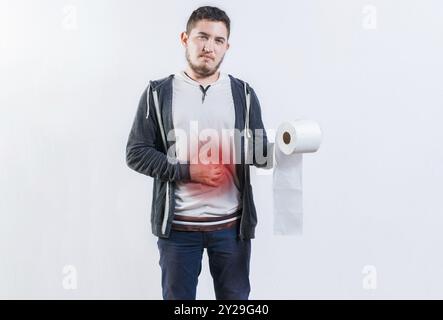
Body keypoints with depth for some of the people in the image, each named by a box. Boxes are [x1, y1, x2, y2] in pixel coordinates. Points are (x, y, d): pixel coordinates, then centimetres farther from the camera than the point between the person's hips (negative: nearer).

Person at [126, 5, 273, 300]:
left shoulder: (243, 93, 5)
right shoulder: (159, 93, 1)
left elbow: (259, 152, 6)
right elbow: (136, 153, -3)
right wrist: (188, 171, -15)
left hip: (231, 224, 1)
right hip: (178, 226, -1)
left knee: (236, 297, 14)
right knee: (178, 297, 14)